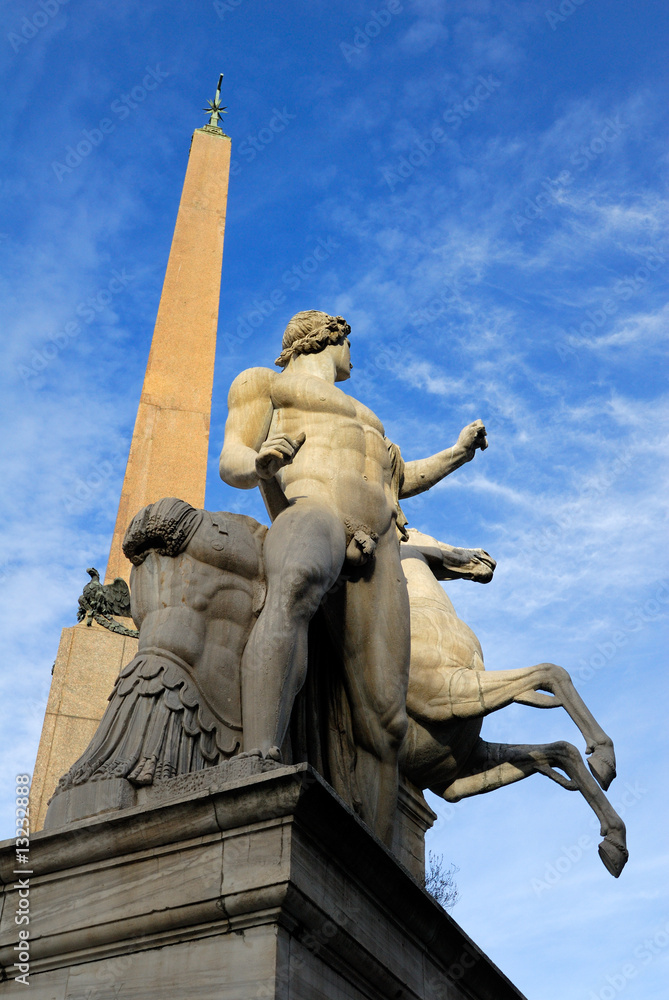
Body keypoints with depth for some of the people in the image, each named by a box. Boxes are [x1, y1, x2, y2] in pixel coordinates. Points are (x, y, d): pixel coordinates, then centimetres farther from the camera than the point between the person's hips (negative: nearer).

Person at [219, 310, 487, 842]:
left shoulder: (359, 415, 45)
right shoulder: (264, 381, 28)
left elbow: (402, 479, 48)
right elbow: (230, 463, 11)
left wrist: (459, 451, 37)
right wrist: (259, 463, -12)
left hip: (377, 550, 6)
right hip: (310, 508, -5)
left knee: (383, 722, -13)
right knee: (296, 587, -44)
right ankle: (261, 769, -62)